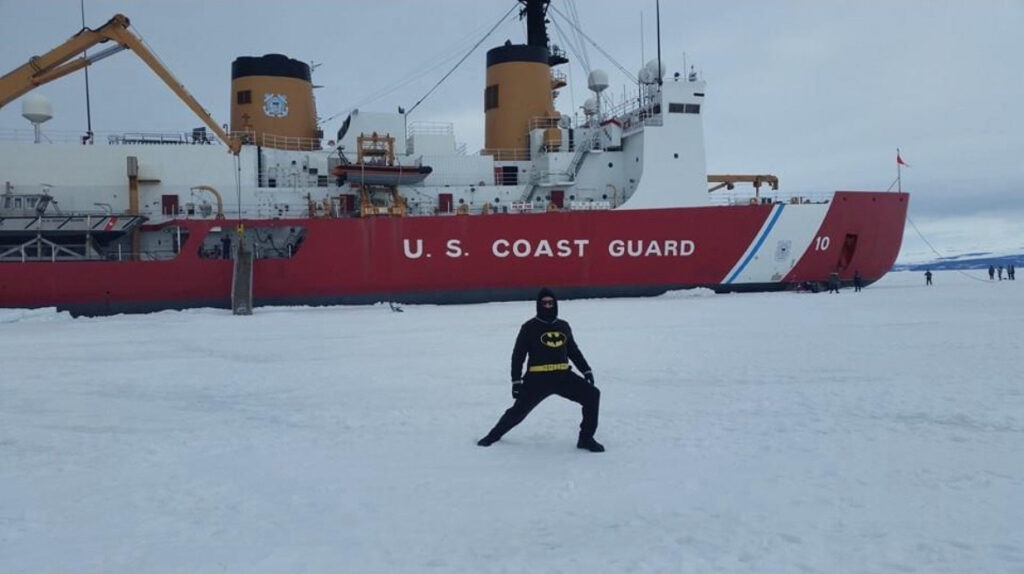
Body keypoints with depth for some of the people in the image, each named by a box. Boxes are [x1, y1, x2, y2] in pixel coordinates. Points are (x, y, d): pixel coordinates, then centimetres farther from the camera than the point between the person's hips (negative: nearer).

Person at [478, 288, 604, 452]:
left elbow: (573, 351, 23)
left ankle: (586, 439, 1)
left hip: (563, 376, 4)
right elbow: (518, 354, -3)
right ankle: (494, 435, 26)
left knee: (592, 395, -10)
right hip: (537, 378, -4)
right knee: (519, 410, -2)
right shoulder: (529, 327, -2)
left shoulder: (563, 326, 12)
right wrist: (516, 380, -9)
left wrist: (586, 370, 16)